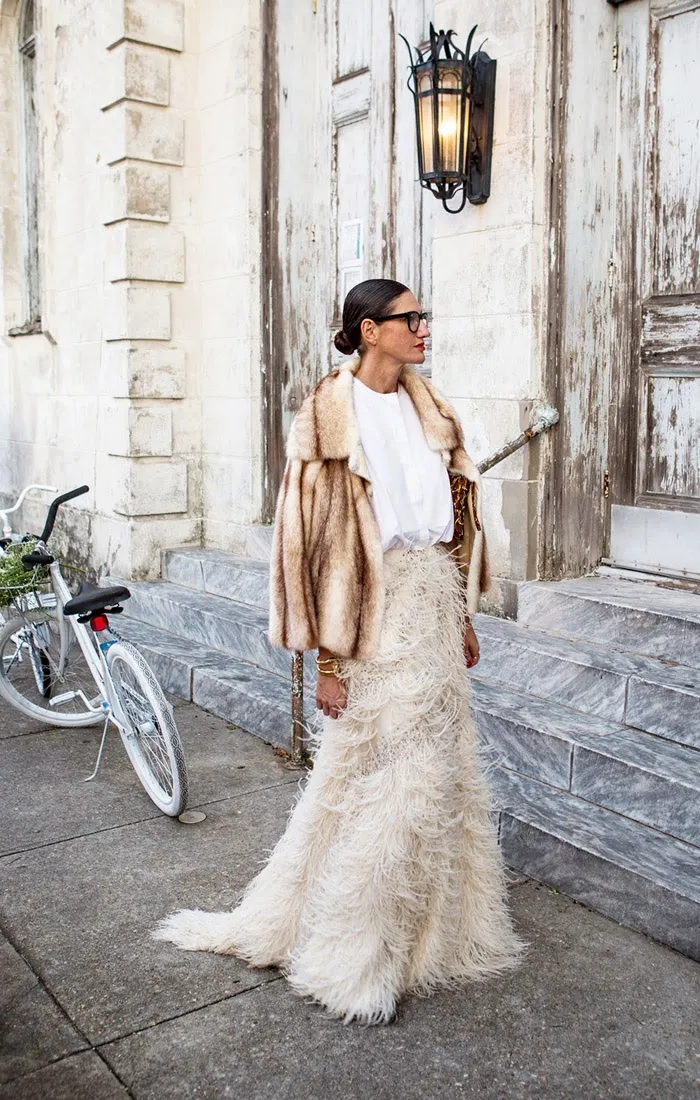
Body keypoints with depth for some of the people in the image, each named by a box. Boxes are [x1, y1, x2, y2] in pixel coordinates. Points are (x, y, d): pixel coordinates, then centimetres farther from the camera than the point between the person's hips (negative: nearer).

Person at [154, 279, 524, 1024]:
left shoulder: (425, 407, 10)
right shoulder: (332, 414, -11)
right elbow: (315, 535, -14)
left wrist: (462, 615, 16)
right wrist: (328, 659, -15)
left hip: (434, 599, 7)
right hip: (377, 608, -7)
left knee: (440, 763, 14)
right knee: (387, 773, 0)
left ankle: (426, 925, 34)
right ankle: (353, 956, 20)